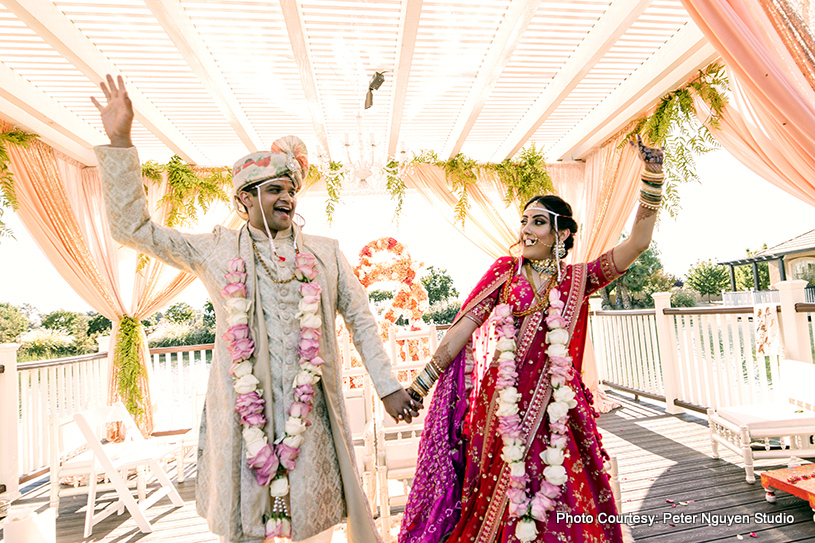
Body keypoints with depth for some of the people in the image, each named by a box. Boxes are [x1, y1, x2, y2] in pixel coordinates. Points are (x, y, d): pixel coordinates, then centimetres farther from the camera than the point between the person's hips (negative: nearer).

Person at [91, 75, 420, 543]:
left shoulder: (325, 252, 6)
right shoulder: (216, 250, 5)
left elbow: (361, 320, 6)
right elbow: (132, 227, 3)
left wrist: (389, 387, 3)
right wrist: (120, 140, -4)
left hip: (311, 410, 0)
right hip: (241, 412, 0)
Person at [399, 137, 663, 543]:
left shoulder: (577, 280, 4)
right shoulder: (505, 272, 1)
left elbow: (637, 243, -5)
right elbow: (462, 329, -4)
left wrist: (652, 176, -13)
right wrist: (421, 383, -6)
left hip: (556, 406, 1)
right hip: (502, 405, 0)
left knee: (563, 505, 13)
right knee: (494, 509, 13)